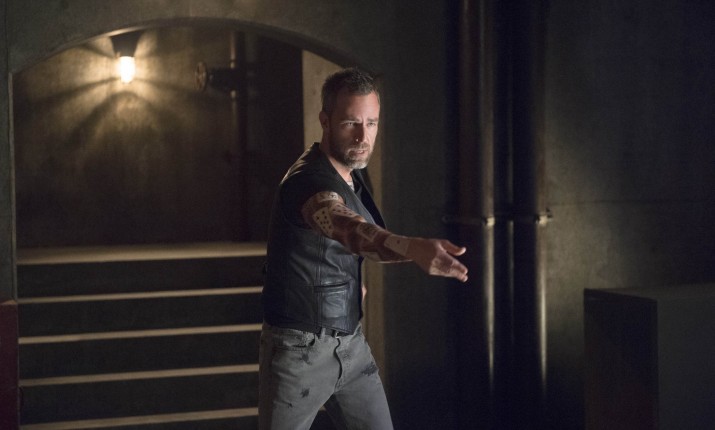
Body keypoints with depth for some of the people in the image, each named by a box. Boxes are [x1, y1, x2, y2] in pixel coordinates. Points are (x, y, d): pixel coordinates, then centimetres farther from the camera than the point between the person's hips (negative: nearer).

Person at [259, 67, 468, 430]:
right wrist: (416, 248, -64)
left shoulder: (349, 175, 4)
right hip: (298, 349, -8)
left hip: (351, 343, 8)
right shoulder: (308, 181, -25)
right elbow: (352, 231, -48)